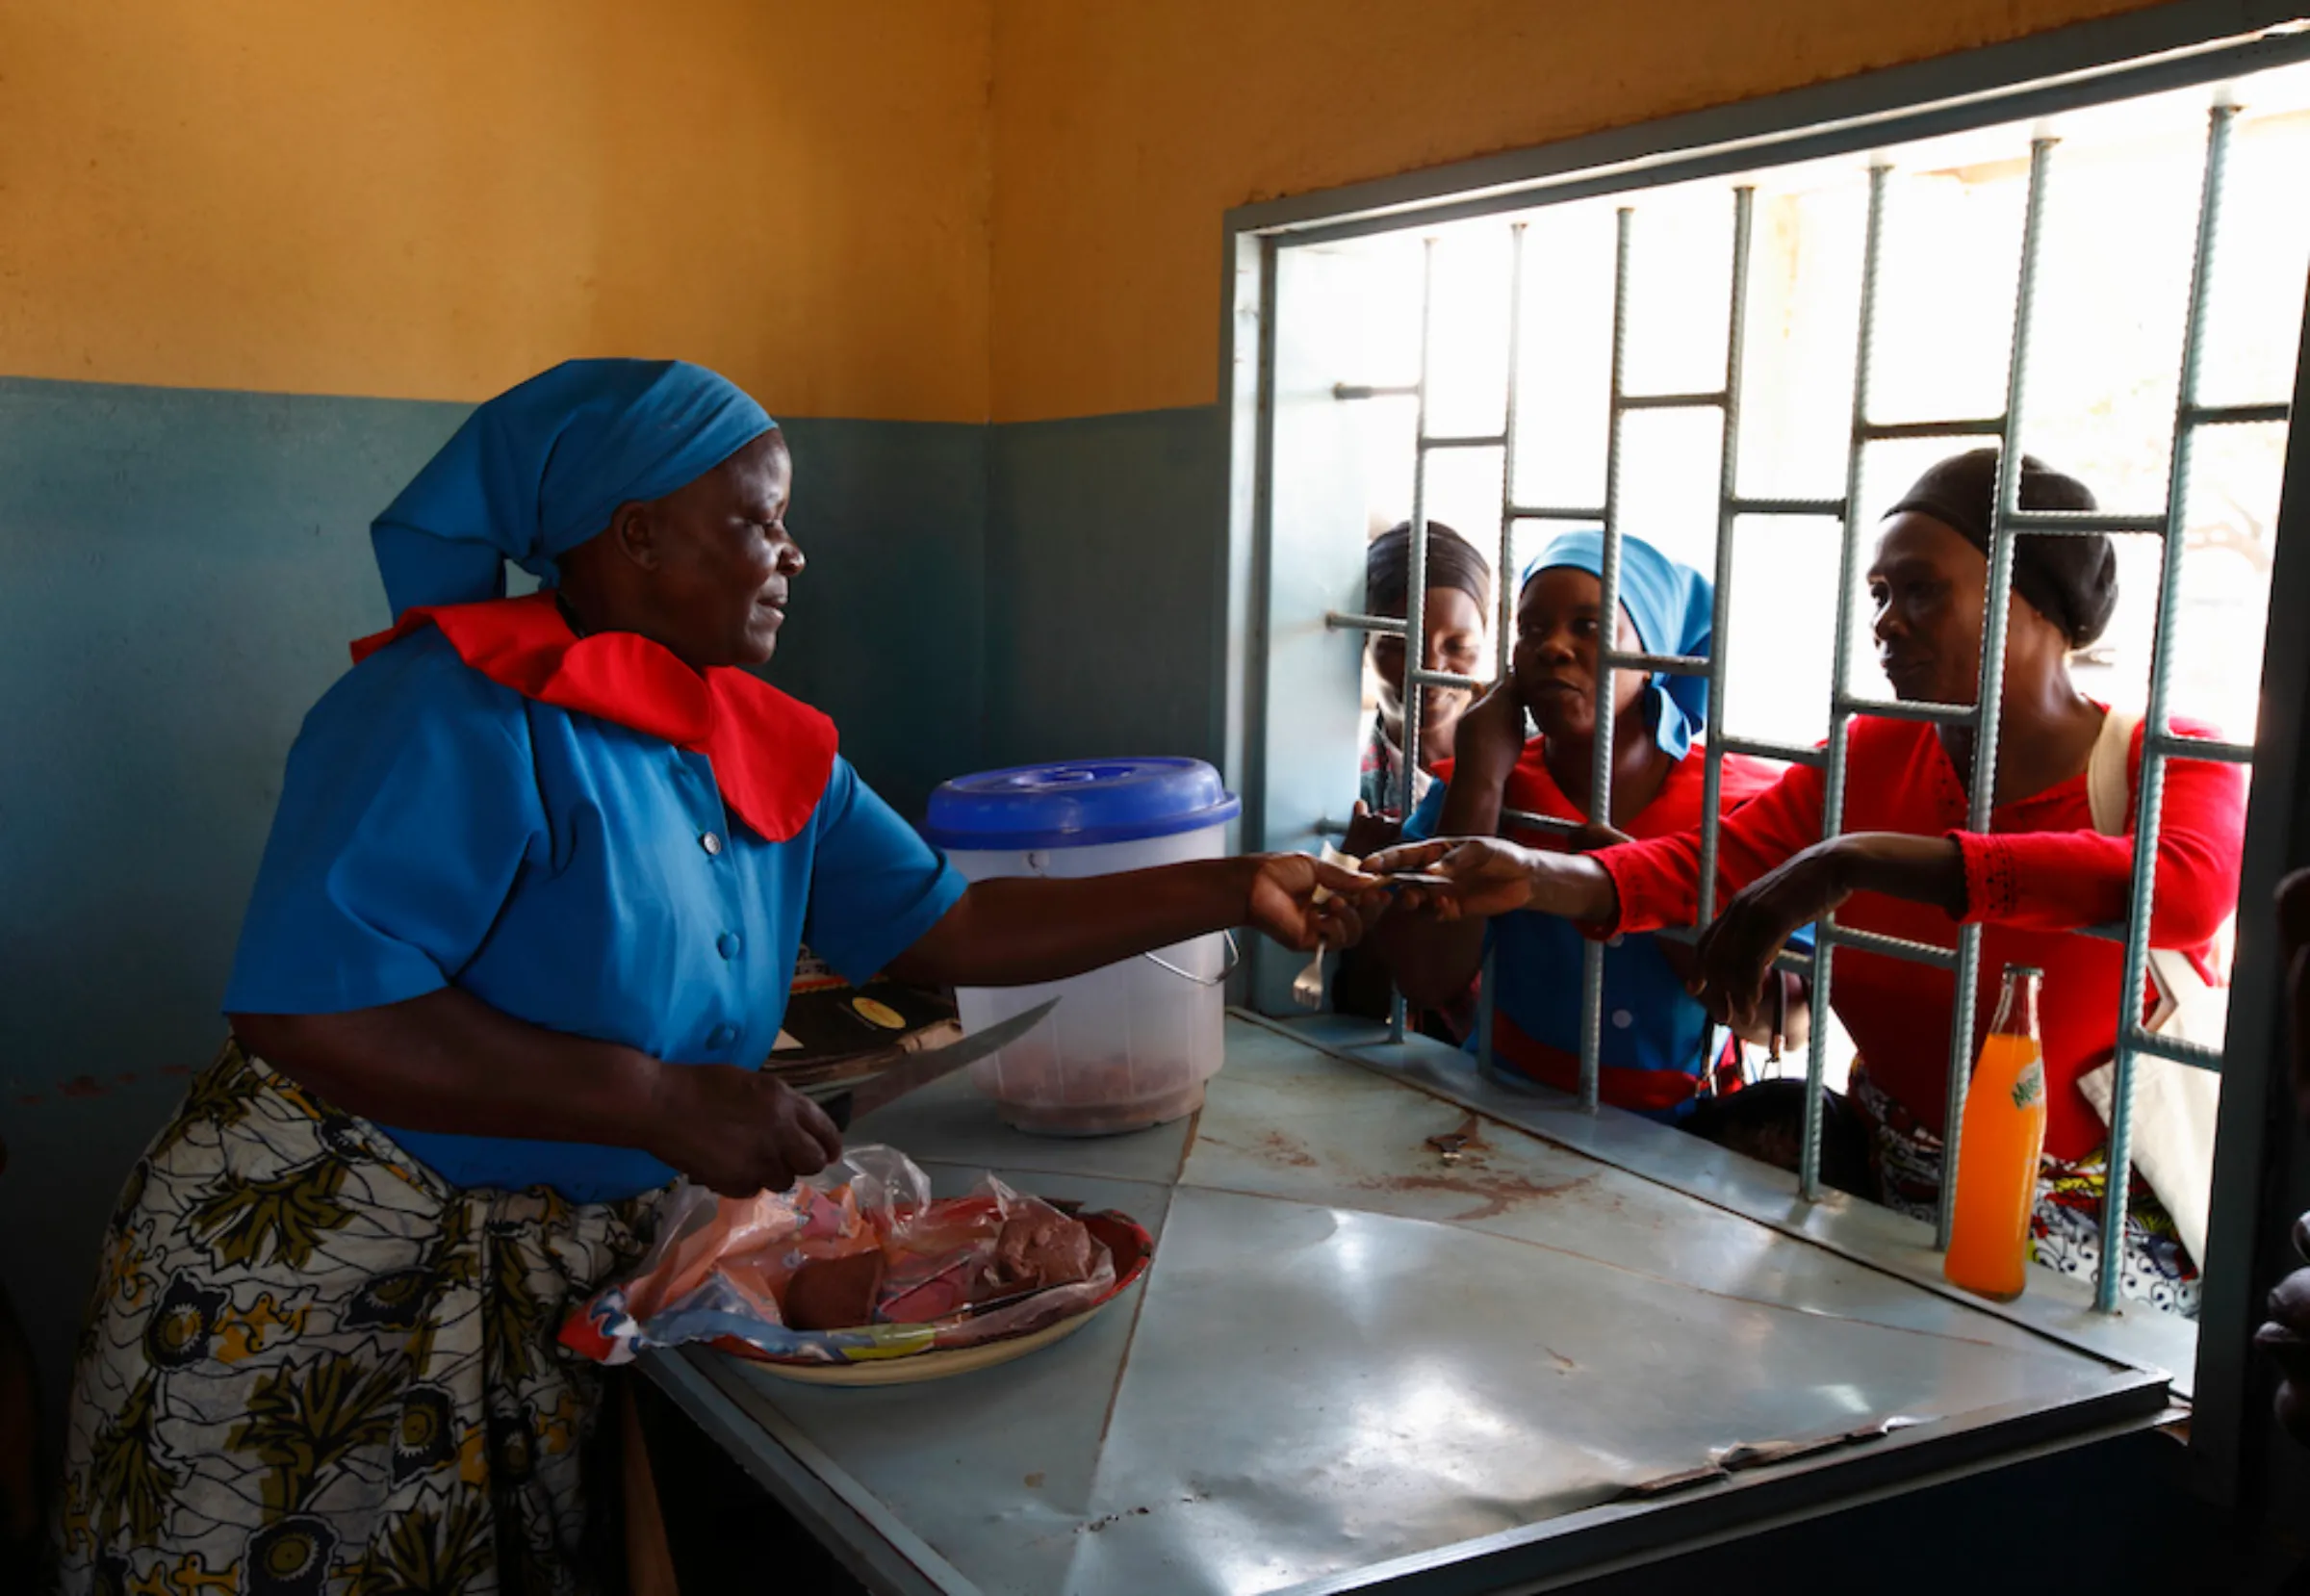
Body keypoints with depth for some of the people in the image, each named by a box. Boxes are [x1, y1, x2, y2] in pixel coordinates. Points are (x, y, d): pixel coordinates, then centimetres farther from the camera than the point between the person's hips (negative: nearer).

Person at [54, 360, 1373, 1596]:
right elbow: (310, 1014, -29)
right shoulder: (462, 711, -21)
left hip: (559, 1296, 7)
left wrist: (1234, 892, 2)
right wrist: (663, 1101, -28)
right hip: (319, 1288, -6)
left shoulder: (772, 752, 5)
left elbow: (950, 930, 6)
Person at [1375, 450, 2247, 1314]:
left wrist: (1860, 861, -39)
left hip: (2092, 1221, -4)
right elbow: (1705, 866, -9)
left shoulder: (2163, 765, -9)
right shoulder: (1873, 755, 4)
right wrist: (1537, 876, -30)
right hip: (1883, 1180, 5)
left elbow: (2186, 889, -33)